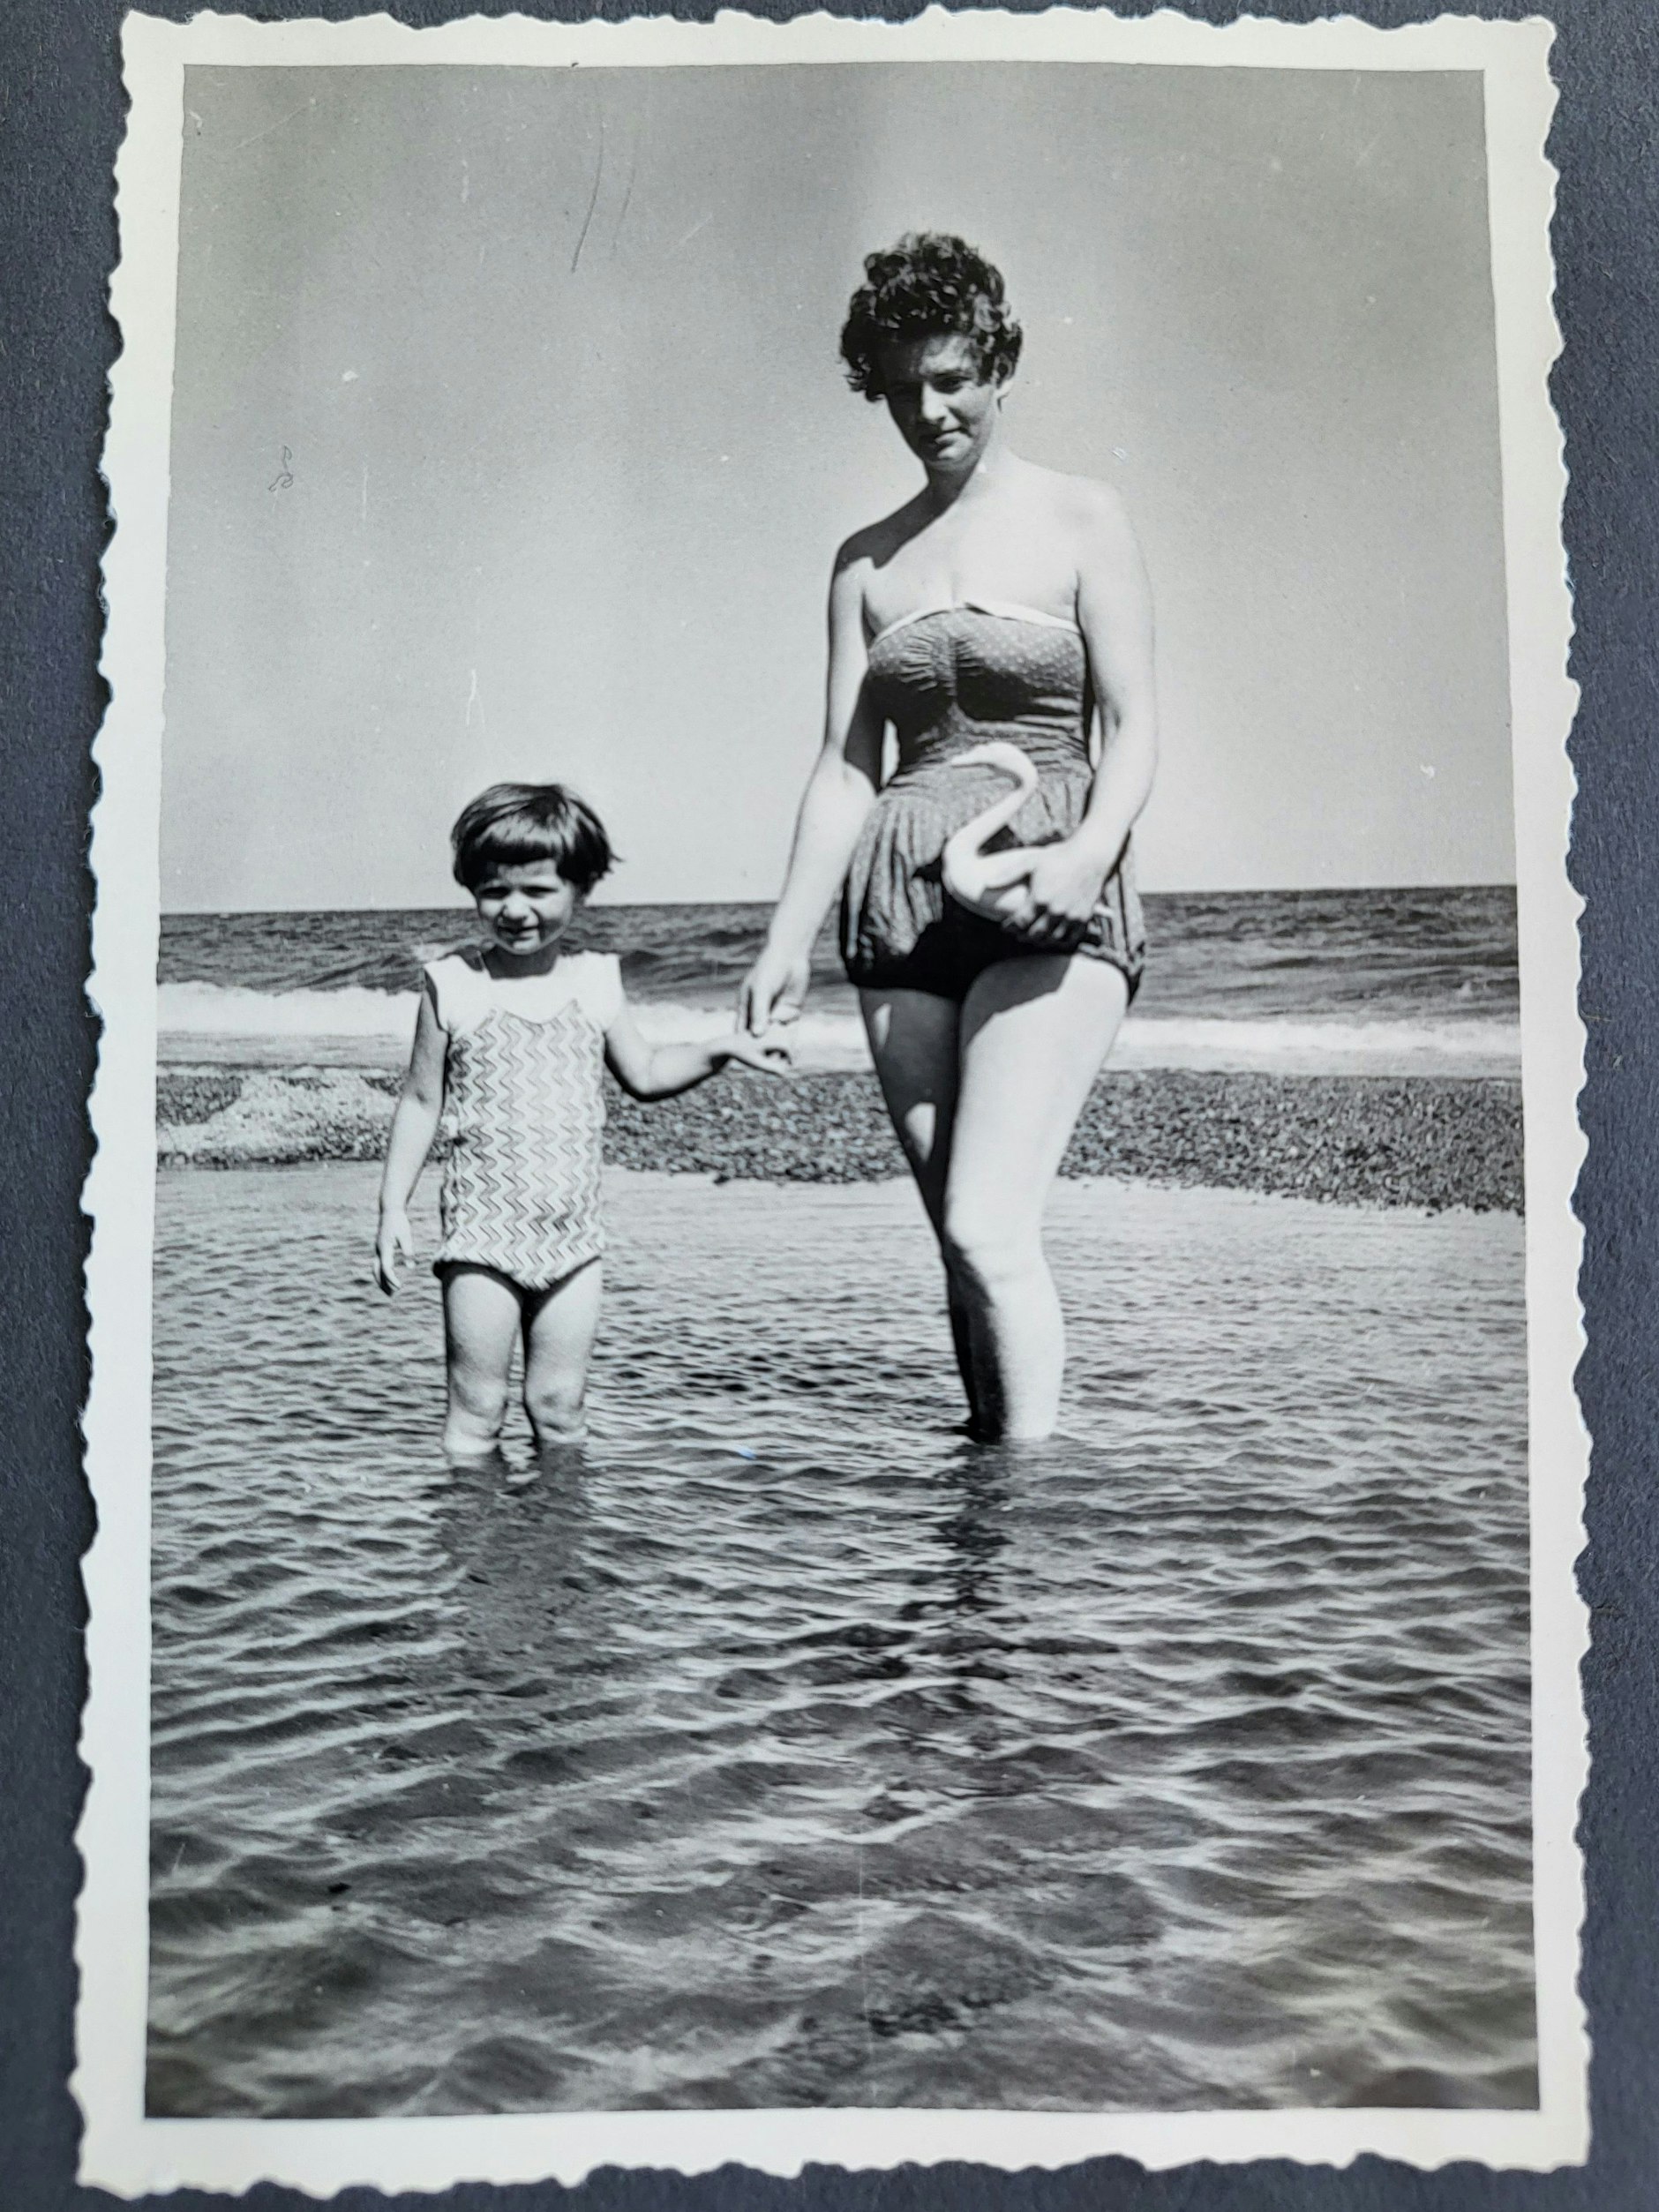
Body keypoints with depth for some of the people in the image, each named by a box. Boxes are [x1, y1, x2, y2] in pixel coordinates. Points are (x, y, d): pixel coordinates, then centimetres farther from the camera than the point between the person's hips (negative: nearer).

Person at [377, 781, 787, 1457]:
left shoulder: (597, 982, 5)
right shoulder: (453, 987, -2)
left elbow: (644, 1074, 19)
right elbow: (421, 1103, 4)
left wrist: (724, 1047, 7)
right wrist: (393, 1206, 1)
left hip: (572, 1237, 3)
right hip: (483, 1234, -2)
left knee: (560, 1410, 9)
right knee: (476, 1413, 1)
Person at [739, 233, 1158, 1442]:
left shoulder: (1083, 522, 5)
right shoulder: (867, 561, 16)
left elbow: (1134, 728, -1)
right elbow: (847, 764, 12)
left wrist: (1088, 852, -20)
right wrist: (790, 937, 1)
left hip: (1048, 906, -4)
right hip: (903, 904, 4)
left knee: (990, 1228, -18)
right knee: (966, 1243, 5)